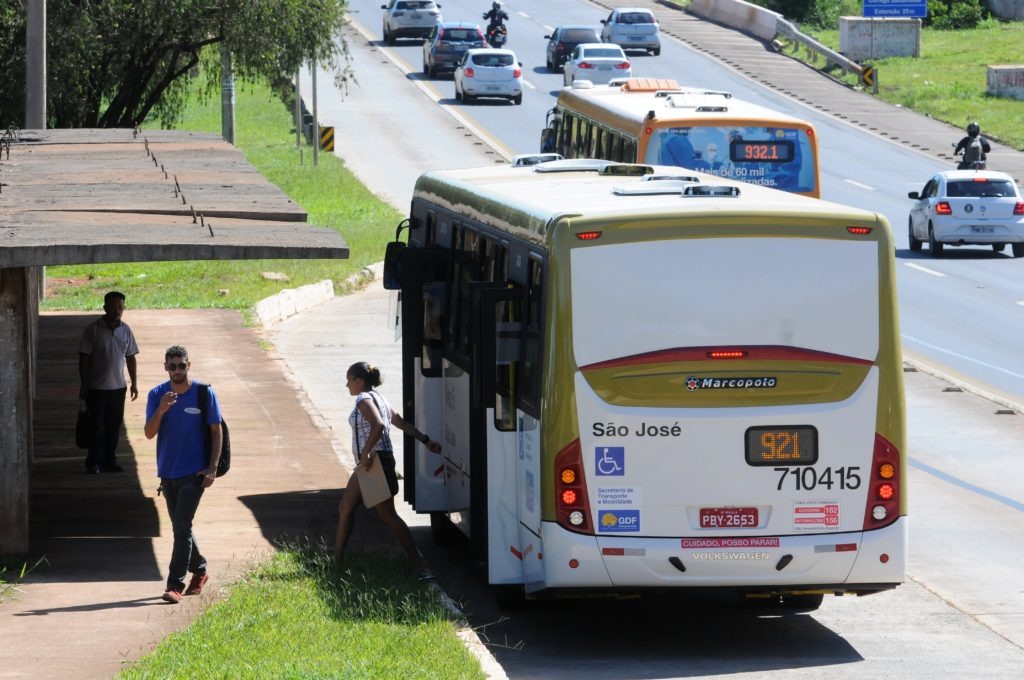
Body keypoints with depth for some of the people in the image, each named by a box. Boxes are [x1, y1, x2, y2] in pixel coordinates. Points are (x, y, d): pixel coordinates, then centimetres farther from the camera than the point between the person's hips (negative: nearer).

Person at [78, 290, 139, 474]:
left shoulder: (125, 330, 4)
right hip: (96, 388, -4)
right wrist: (84, 385, -11)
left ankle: (109, 460, 20)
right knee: (96, 426, 0)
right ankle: (93, 463, 9)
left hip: (118, 387, 4)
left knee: (114, 425, 9)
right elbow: (84, 358, -8)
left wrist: (134, 383, 9)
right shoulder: (93, 330, -9)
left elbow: (130, 357, 11)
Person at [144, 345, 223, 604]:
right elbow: (149, 433, -5)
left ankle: (175, 585, -14)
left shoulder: (204, 394, -7)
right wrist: (161, 410, -23)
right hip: (168, 472, 4)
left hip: (194, 473, -4)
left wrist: (212, 468, -9)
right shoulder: (157, 395, 1)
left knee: (182, 527, -13)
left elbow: (216, 432, -2)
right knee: (180, 527, 15)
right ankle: (199, 571, 35)